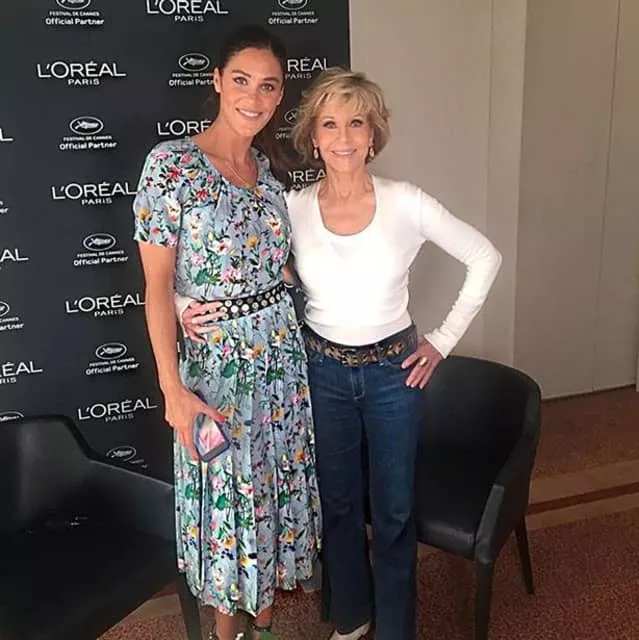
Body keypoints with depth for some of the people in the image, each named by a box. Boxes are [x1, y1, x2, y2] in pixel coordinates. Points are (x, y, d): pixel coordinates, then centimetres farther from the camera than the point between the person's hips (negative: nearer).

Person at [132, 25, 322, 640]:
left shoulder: (265, 166, 6)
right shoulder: (170, 163, -13)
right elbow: (157, 284, -13)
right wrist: (172, 387, -17)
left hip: (281, 350, 6)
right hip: (214, 357, -6)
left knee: (276, 480, 17)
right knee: (225, 490, 10)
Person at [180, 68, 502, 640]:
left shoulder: (407, 203, -11)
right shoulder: (293, 208, -7)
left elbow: (485, 259, -2)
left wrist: (445, 339, -3)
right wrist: (186, 302, -19)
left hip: (394, 371, -1)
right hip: (323, 371, 1)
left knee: (393, 510, 12)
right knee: (338, 503, 18)